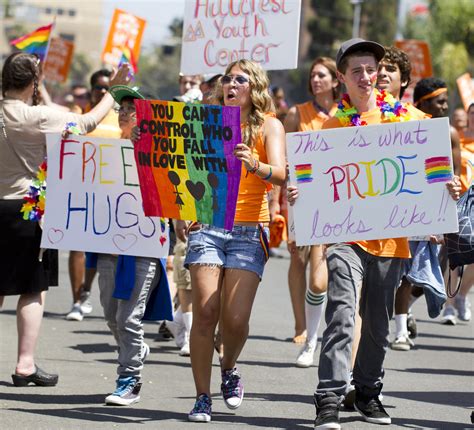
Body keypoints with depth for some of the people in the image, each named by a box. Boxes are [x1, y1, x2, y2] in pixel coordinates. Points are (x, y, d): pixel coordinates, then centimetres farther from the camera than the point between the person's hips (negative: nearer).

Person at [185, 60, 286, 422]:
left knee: (236, 318, -10)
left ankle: (229, 370, 21)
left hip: (249, 231, -2)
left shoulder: (268, 126, 3)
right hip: (207, 225, 2)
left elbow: (280, 175, -13)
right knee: (205, 312, -9)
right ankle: (202, 396, 0)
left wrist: (255, 165, -34)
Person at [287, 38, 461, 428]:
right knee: (341, 314, -16)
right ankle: (330, 399, -18)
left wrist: (449, 187, -10)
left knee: (378, 322, 13)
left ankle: (368, 392, 29)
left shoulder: (407, 116, 5)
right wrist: (299, 192, -16)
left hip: (391, 234, 2)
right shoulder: (333, 124, 4)